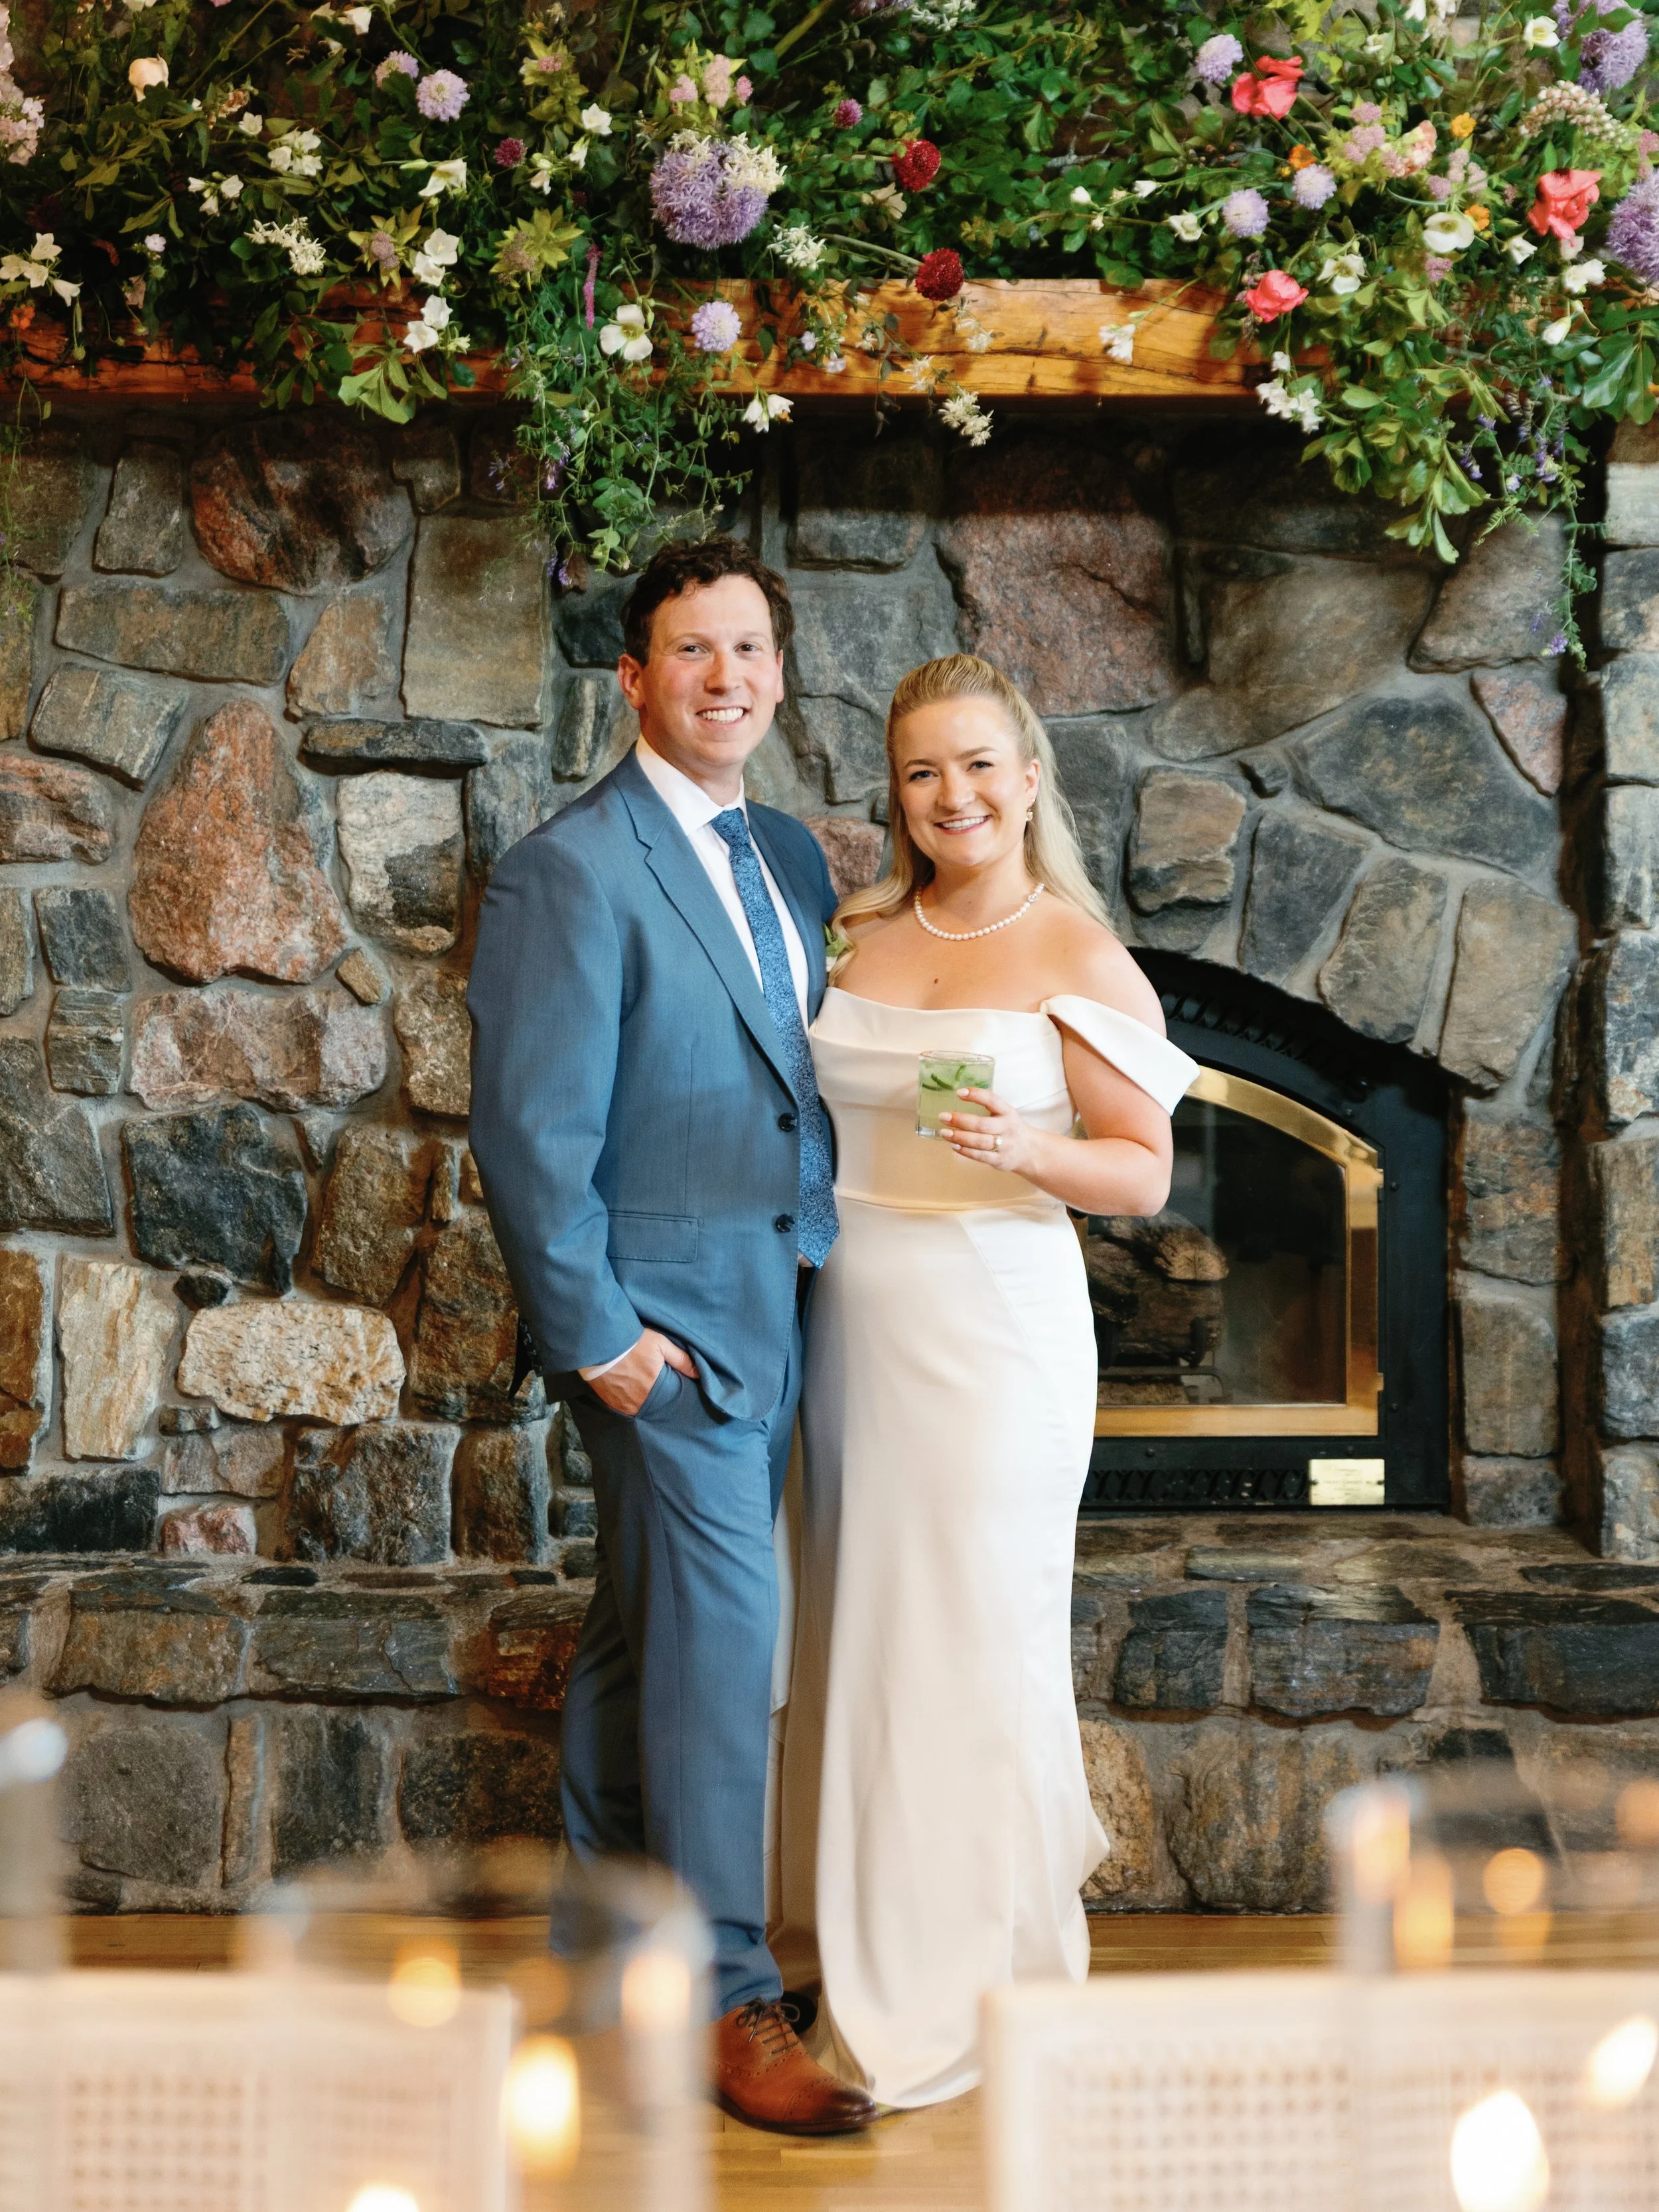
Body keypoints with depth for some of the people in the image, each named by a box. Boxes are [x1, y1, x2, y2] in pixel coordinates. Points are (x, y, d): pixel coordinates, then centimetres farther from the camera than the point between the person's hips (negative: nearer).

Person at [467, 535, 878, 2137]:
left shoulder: (794, 861, 12)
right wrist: (593, 1335, -16)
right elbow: (529, 1130, -15)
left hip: (778, 1311, 8)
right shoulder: (572, 870, -12)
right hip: (668, 1321, -8)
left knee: (647, 1629, 17)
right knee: (718, 1634, -7)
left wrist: (838, 1270, 9)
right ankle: (729, 2001, 2)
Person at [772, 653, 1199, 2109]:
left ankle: (971, 1973, 18)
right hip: (854, 1320, 5)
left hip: (993, 1329, -5)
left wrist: (1023, 1151, -22)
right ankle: (863, 1921, 29)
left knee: (973, 1631, 2)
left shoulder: (1079, 955, -6)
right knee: (857, 1619, 12)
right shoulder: (857, 936, 8)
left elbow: (1144, 1174, -6)